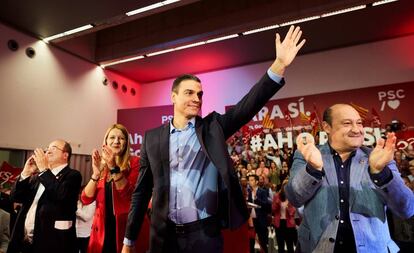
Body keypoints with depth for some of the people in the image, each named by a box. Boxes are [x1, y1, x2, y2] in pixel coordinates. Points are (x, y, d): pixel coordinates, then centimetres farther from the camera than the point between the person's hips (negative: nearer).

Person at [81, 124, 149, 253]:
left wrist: (114, 168, -24)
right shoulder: (101, 166, 9)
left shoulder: (134, 162, -4)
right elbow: (85, 199, -1)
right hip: (102, 229, 4)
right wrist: (96, 174, -15)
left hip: (127, 227, -4)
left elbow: (129, 194, -17)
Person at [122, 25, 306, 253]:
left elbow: (248, 106, -12)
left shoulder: (213, 127, 1)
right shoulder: (153, 138, 2)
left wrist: (279, 65, -23)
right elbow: (142, 191, 5)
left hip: (205, 234, 0)